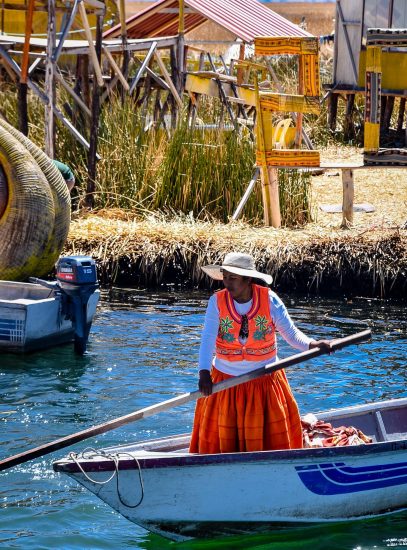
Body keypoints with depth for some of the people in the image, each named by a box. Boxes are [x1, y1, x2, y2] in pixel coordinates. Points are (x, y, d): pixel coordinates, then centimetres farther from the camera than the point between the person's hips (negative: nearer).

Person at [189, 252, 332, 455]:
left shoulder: (269, 299, -10)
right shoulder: (217, 301, -10)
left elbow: (291, 333, -9)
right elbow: (208, 340, -19)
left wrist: (313, 344, -29)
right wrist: (204, 374, -33)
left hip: (265, 381, 0)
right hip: (224, 382, 0)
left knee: (273, 437, 5)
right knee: (223, 437, 6)